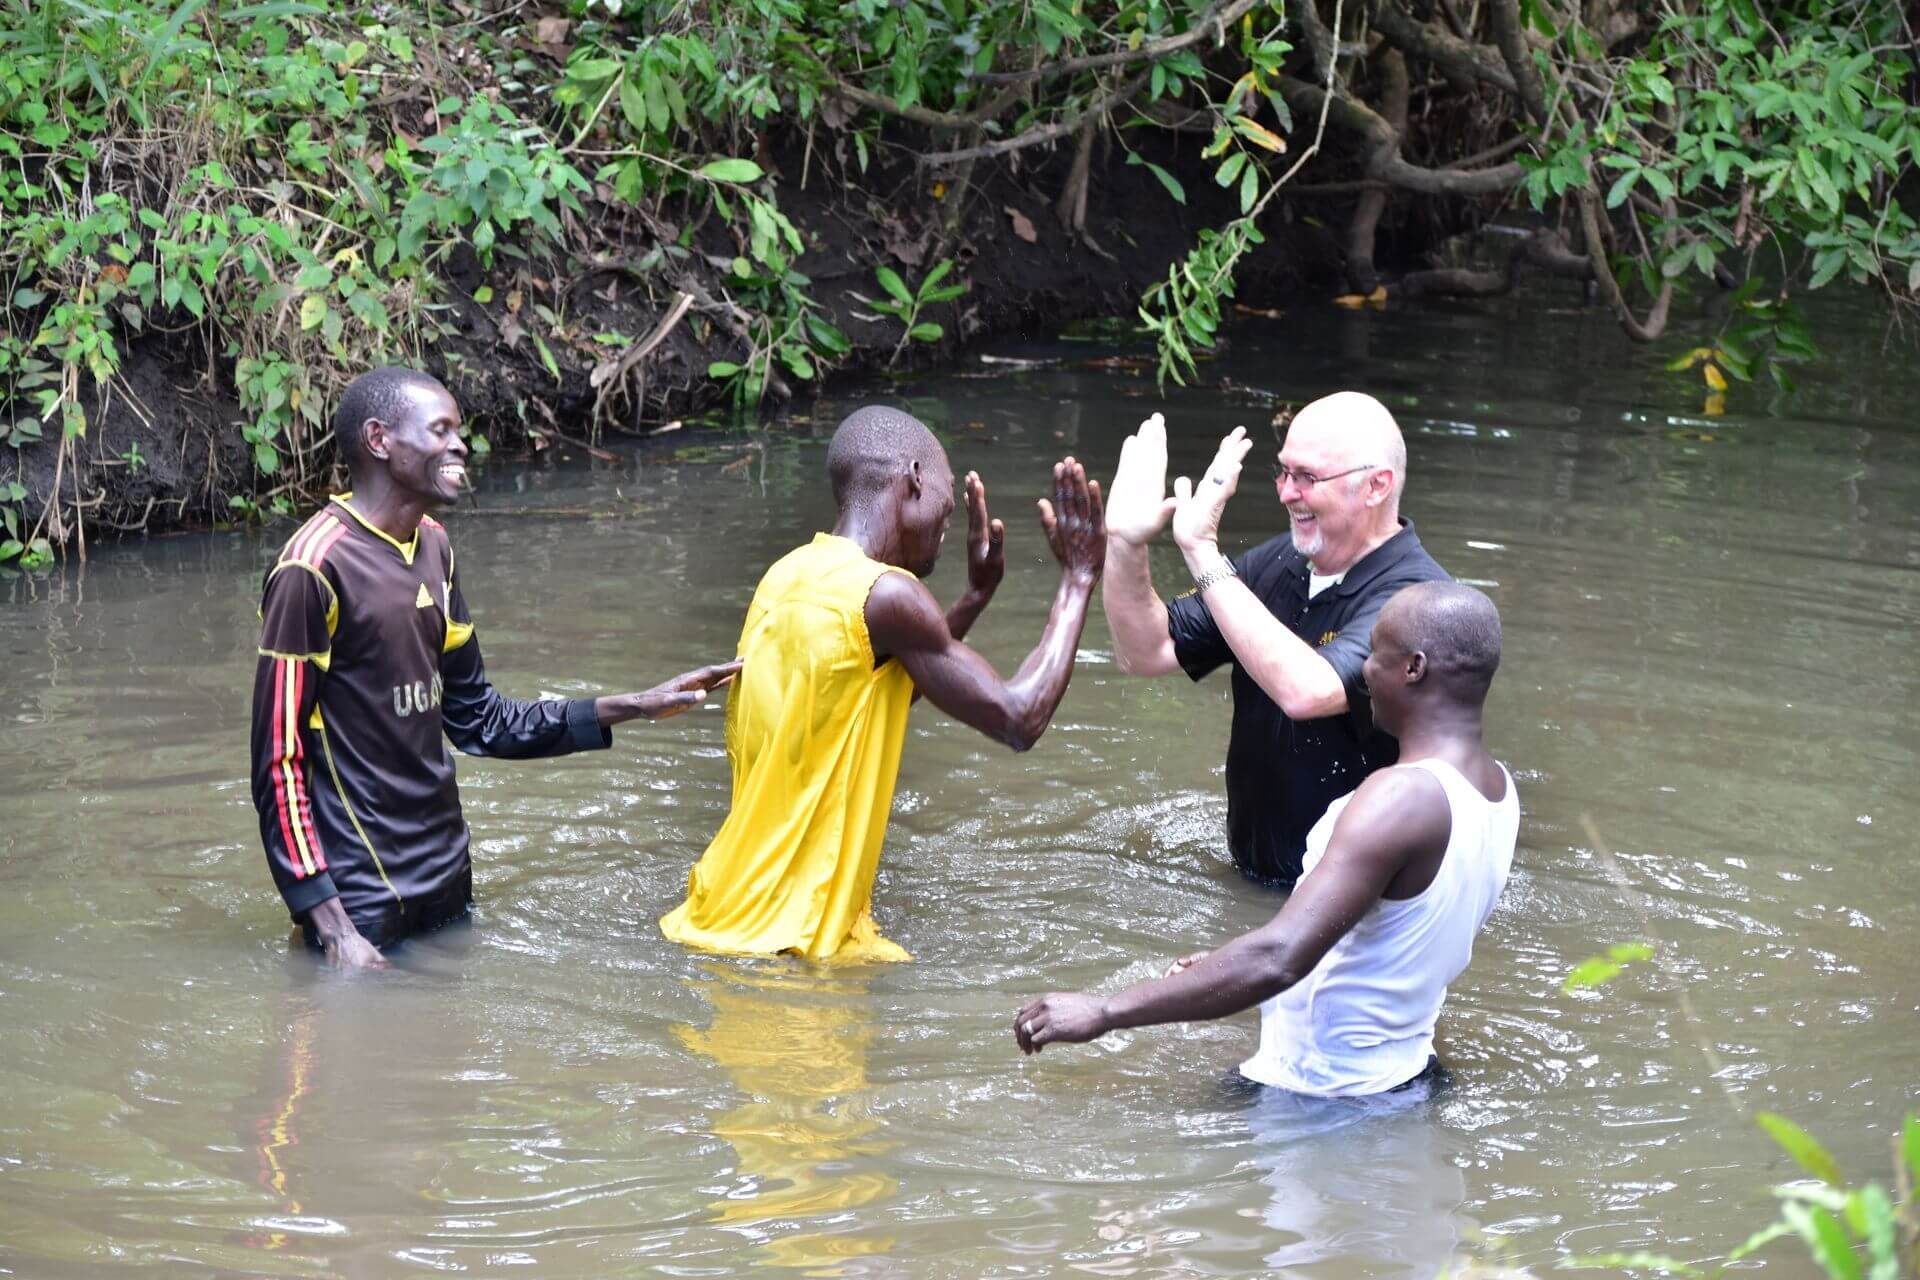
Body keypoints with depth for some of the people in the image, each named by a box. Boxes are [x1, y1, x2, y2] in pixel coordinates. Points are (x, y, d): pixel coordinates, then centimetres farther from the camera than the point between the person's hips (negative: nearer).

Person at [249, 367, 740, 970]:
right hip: (364, 899, -8)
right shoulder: (315, 565, -16)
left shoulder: (433, 547, 10)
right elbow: (278, 764, -16)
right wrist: (332, 929, -21)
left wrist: (634, 707, 12)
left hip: (446, 873, 8)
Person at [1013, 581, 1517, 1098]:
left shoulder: (1401, 799, -25)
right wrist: (1225, 969, 17)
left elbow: (1278, 960, -34)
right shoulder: (1498, 792, 5)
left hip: (1322, 1094, -10)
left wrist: (1105, 1011, -30)